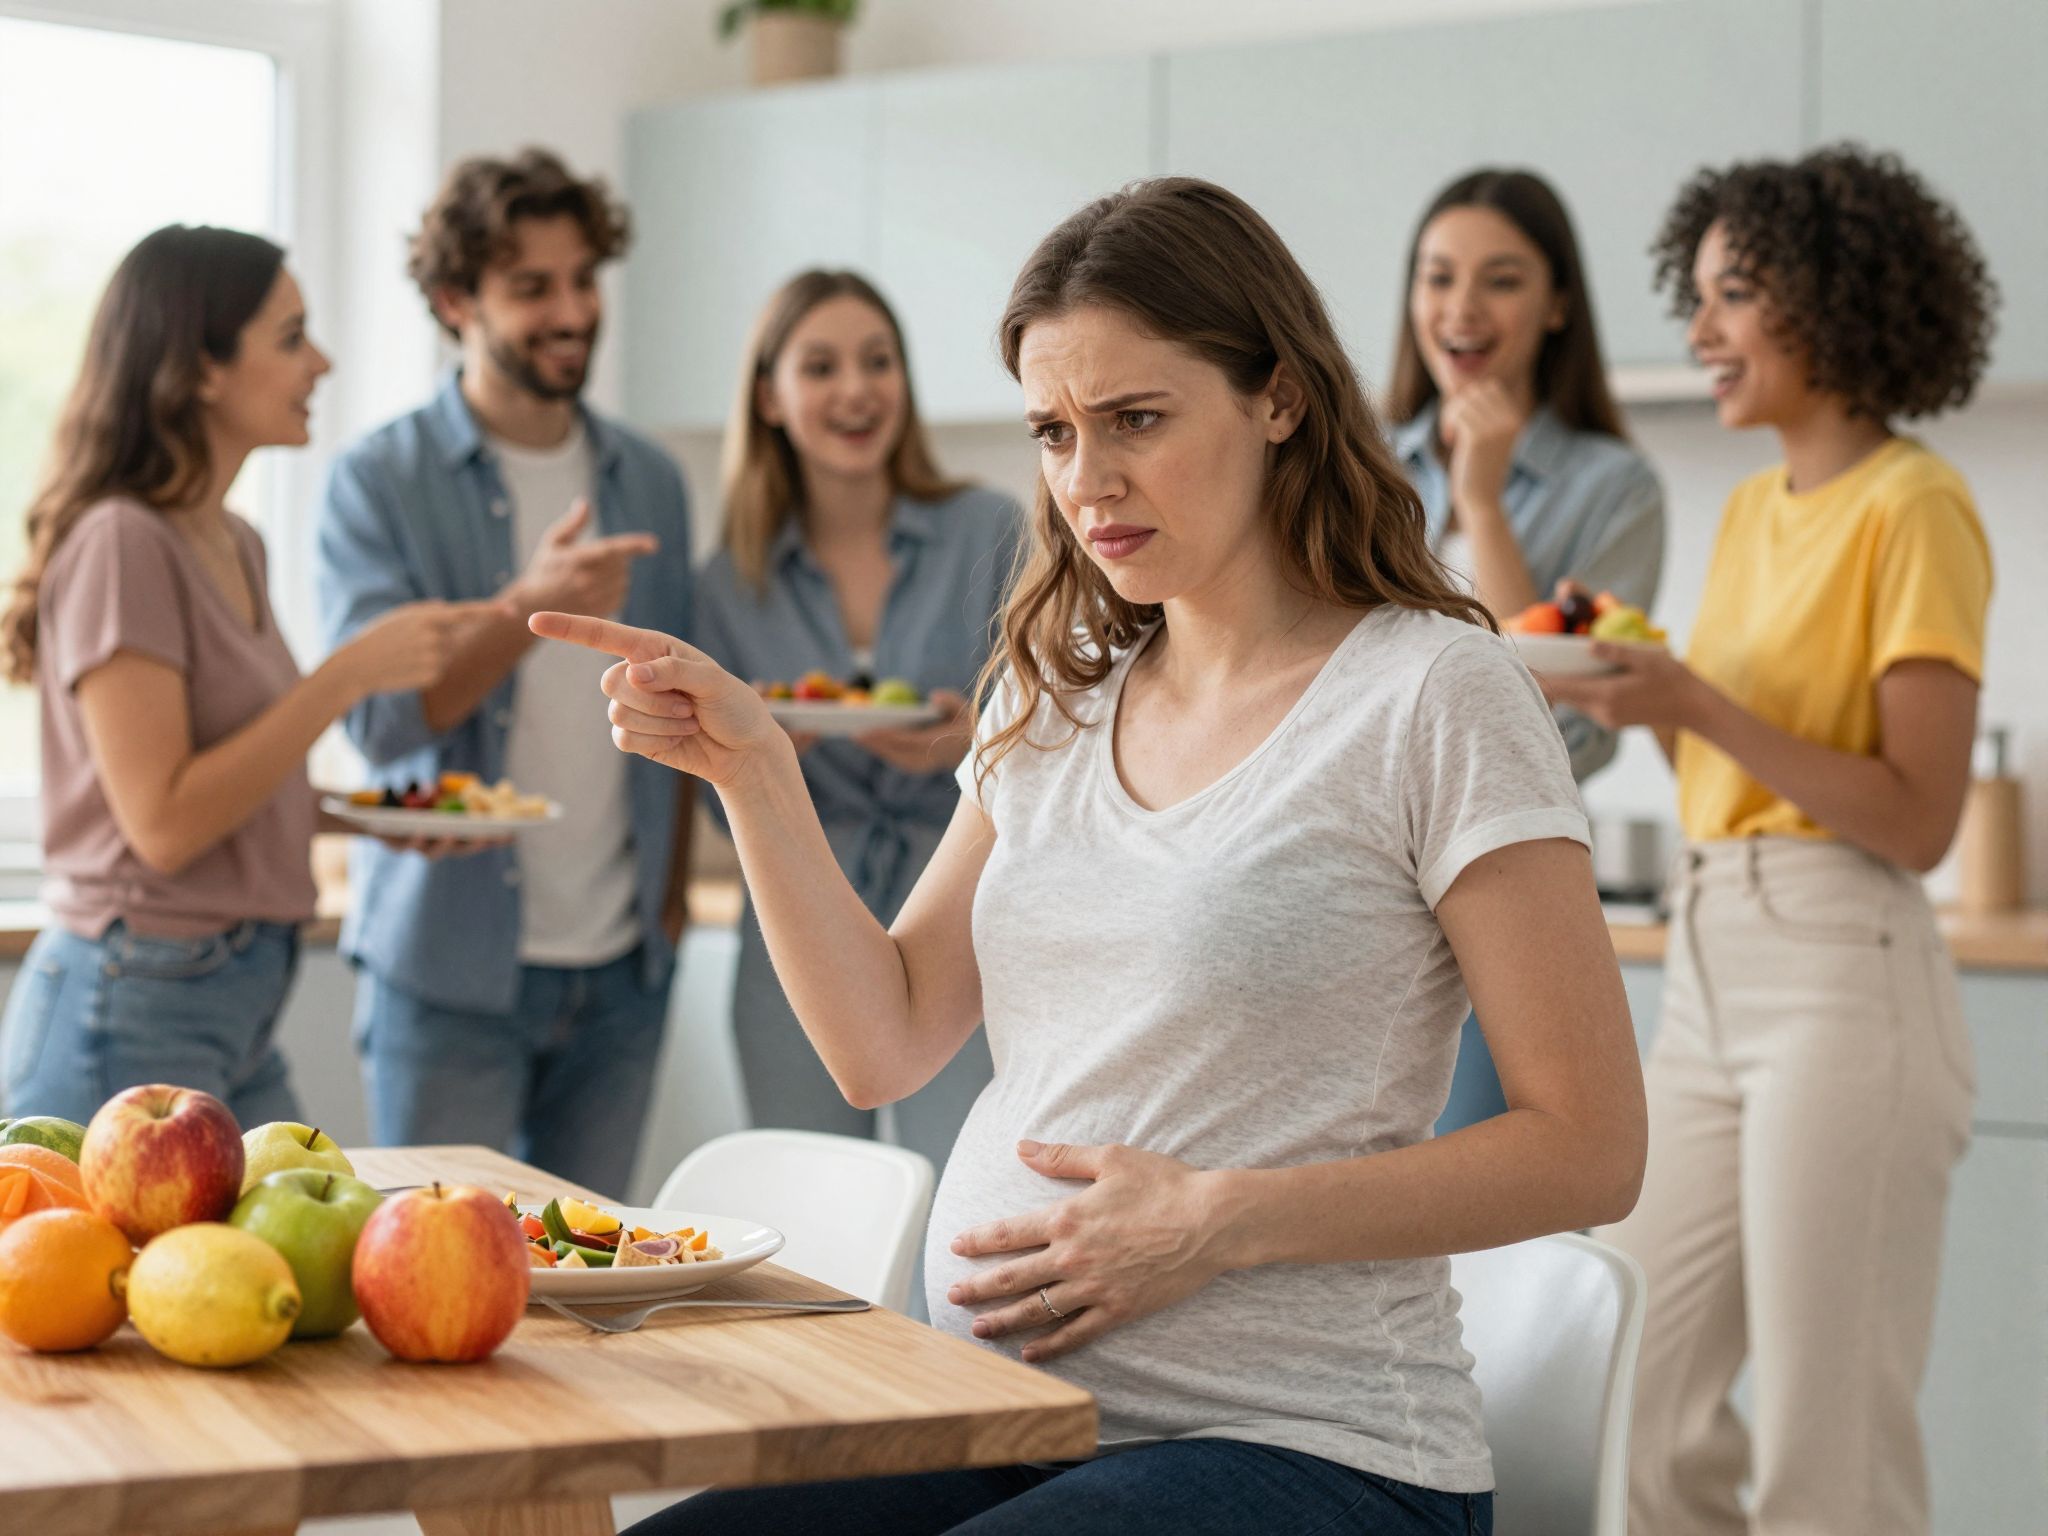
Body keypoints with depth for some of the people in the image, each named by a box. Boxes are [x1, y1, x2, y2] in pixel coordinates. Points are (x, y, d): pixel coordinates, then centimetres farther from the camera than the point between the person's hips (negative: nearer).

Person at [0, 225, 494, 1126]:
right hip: (134, 1013, -9)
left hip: (242, 1008, 9)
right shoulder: (119, 545, -15)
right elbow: (162, 822, -20)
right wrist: (351, 673, -19)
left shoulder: (236, 546, 12)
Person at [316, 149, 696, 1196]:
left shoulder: (648, 481, 10)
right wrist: (532, 608, -29)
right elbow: (377, 715, -15)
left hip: (620, 967, 4)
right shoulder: (379, 482, -4)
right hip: (450, 964, -4)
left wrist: (671, 888, 8)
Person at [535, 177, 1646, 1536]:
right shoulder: (1056, 699, 14)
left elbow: (1588, 1151, -9)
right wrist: (751, 767, -1)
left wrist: (1218, 1221, -15)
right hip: (1002, 1419, 6)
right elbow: (883, 1045, 11)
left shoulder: (1432, 693, -7)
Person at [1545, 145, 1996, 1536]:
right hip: (1710, 965, 8)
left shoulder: (1914, 508, -9)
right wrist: (1636, 688, 3)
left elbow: (1919, 819, -14)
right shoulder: (1753, 508, 15)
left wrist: (1699, 707, -19)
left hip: (1843, 977, -8)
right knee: (1644, 1416, 10)